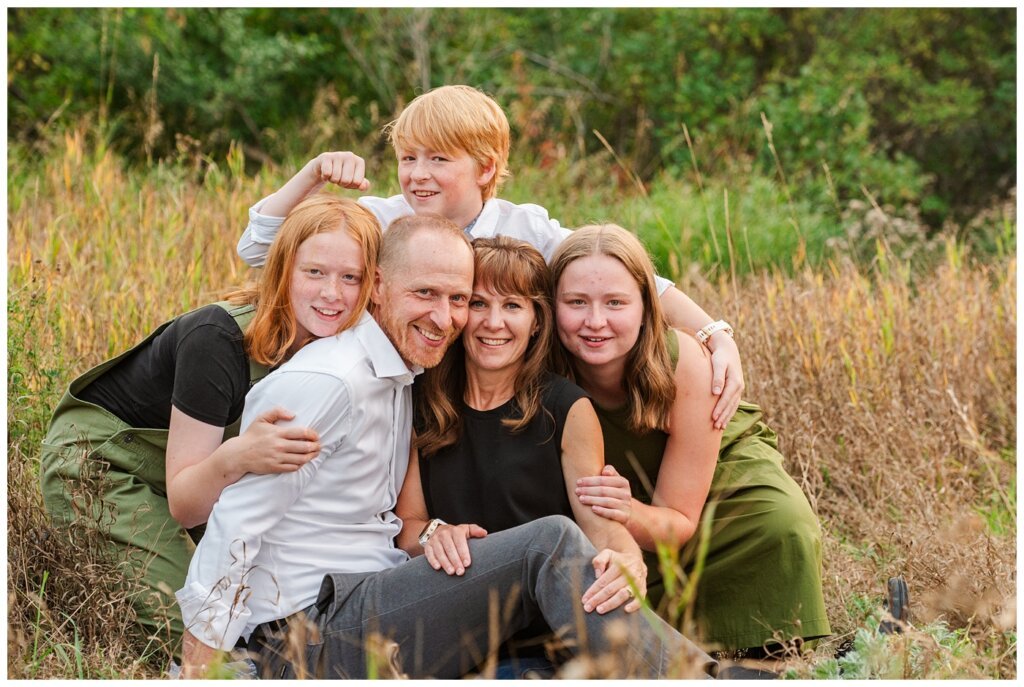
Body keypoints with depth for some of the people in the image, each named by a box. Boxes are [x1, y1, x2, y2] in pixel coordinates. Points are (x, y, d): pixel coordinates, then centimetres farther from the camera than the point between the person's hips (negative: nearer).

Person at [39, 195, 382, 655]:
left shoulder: (336, 344, -14)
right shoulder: (218, 340, -32)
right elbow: (184, 506, -30)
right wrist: (235, 458, -51)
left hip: (185, 470, 7)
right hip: (97, 464, -7)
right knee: (195, 630, -19)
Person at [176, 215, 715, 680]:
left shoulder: (402, 376, 13)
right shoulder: (324, 383, -16)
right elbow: (232, 533, -16)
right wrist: (195, 674, -17)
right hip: (312, 634, -9)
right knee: (550, 544, -19)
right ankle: (694, 674, -15)